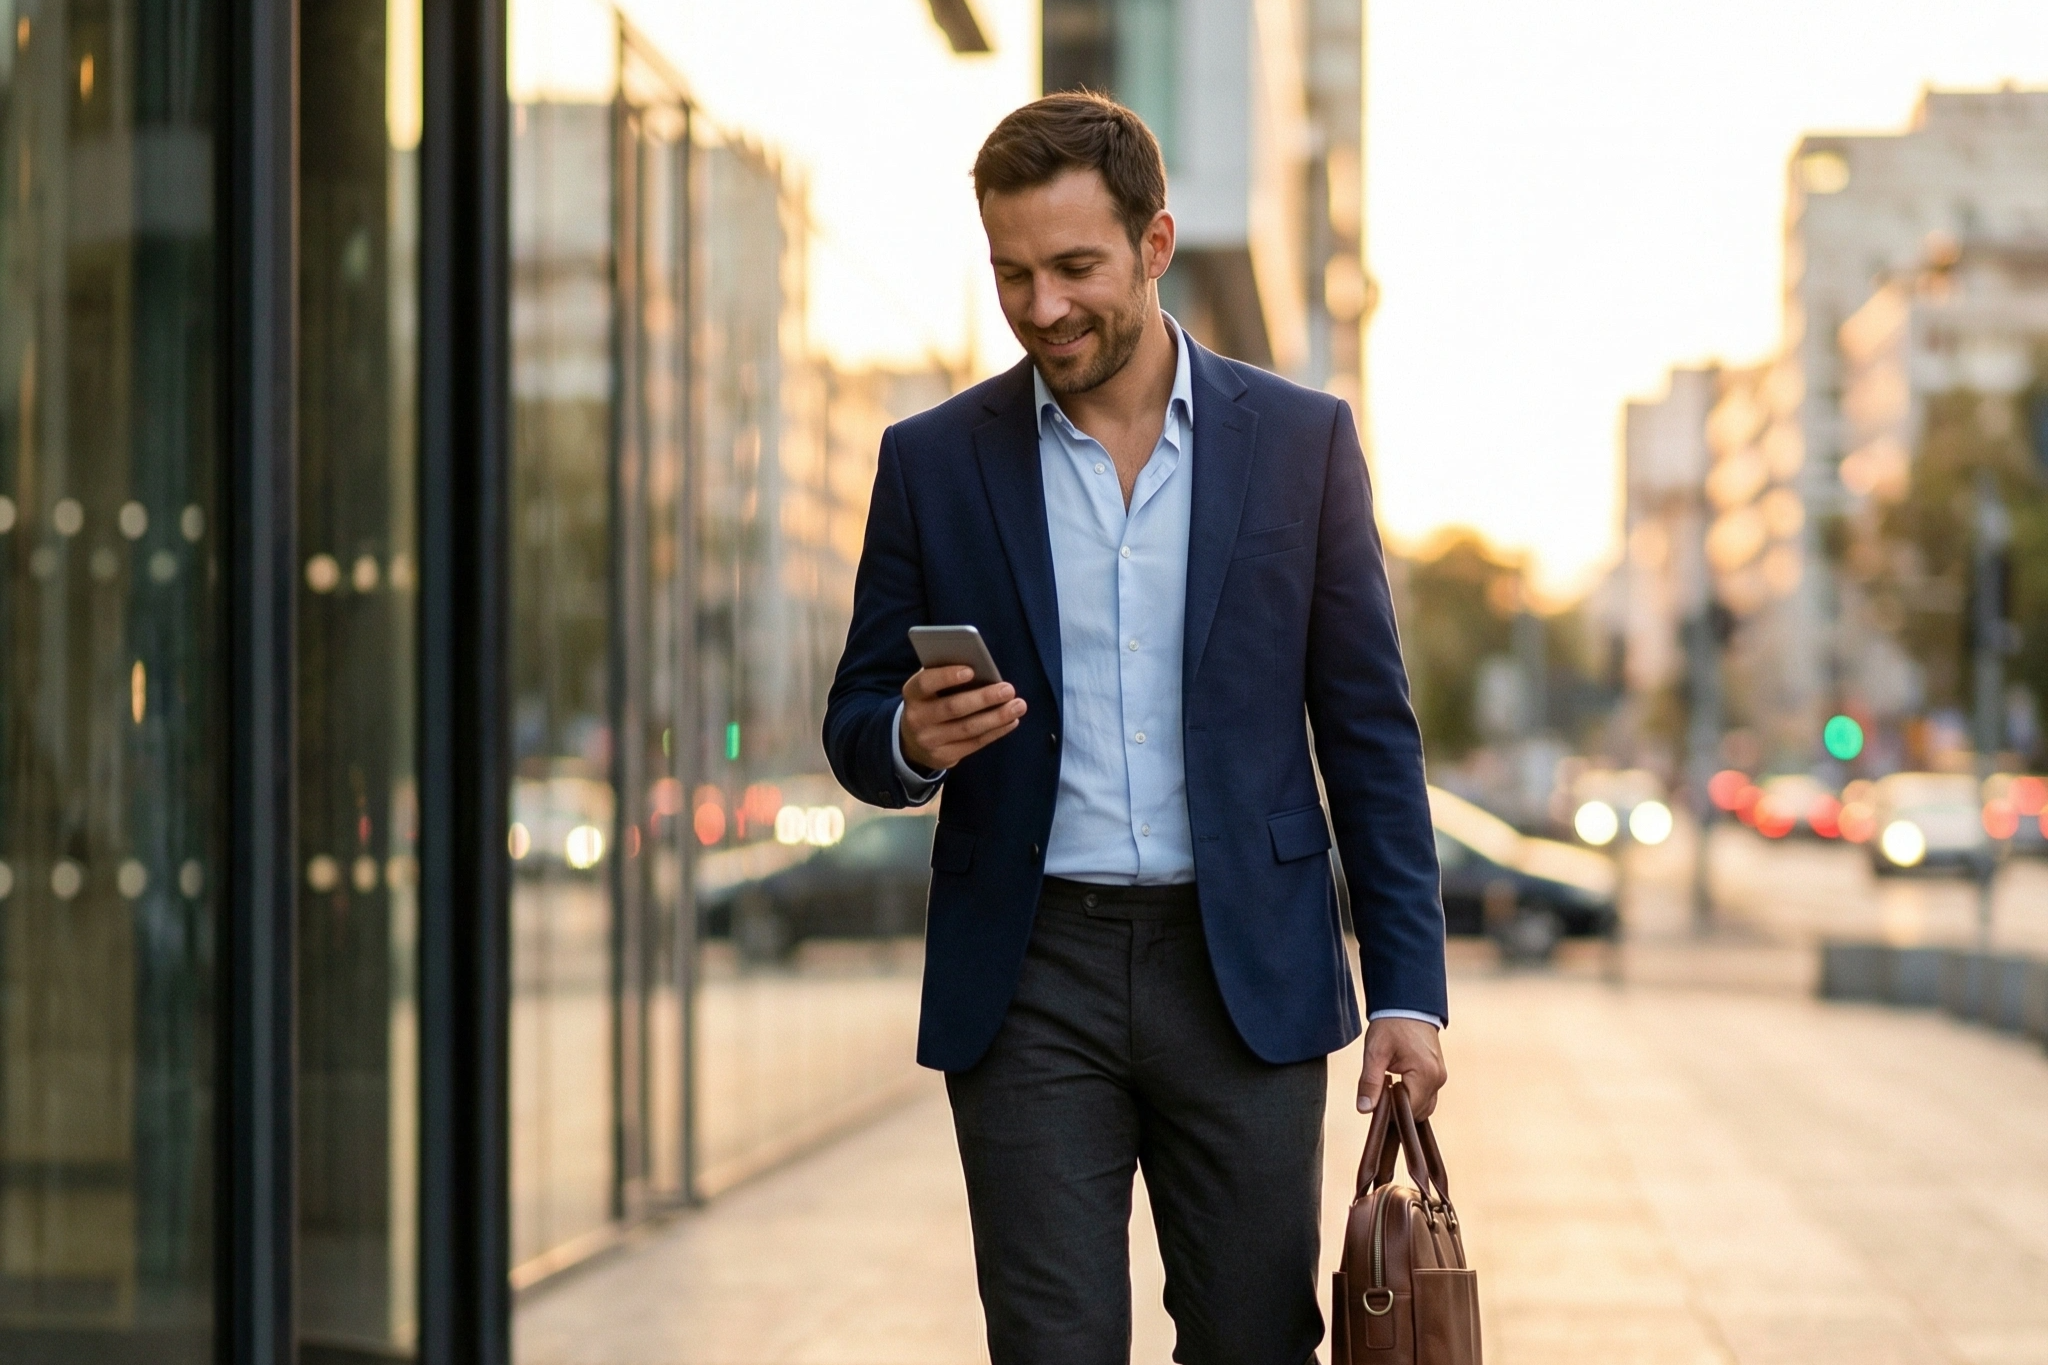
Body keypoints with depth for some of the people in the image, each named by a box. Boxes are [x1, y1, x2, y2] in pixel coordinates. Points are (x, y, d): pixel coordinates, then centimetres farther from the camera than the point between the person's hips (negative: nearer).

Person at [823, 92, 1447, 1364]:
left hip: (1246, 972, 0)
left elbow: (1370, 732, 5)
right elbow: (858, 727, 9)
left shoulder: (1302, 441, 3)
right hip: (1031, 984, 0)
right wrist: (915, 739, -16)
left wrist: (1409, 986, -1)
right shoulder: (935, 461, 4)